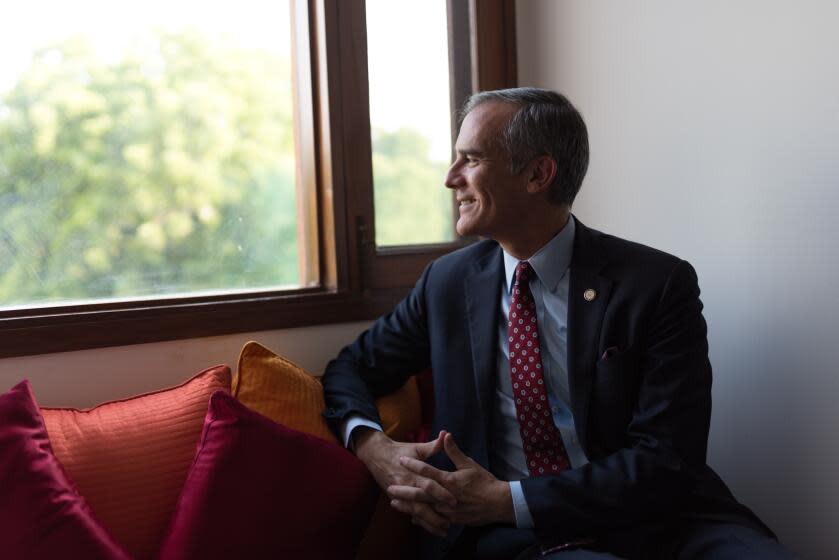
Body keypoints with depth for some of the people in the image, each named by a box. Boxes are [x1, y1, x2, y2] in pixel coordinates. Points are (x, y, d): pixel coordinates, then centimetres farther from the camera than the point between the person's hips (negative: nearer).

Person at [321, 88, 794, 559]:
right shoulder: (449, 282, 8)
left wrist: (507, 499, -17)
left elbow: (668, 461, -10)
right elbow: (352, 368, 17)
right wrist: (372, 445, -7)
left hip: (657, 522, -1)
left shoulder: (658, 284, -4)